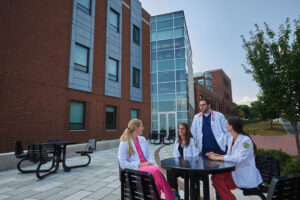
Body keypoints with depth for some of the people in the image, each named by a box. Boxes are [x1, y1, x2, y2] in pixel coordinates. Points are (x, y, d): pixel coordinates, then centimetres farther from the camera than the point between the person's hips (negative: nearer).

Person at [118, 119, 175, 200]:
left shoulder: (143, 140, 16)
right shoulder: (124, 143, -4)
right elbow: (123, 163, -7)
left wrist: (150, 163, -6)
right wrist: (140, 164, -14)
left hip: (147, 166, 5)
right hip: (135, 170, -5)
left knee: (157, 180, -31)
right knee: (156, 170, -31)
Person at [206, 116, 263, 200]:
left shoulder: (245, 140, -19)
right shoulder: (230, 139, 7)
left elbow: (238, 158, -31)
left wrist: (218, 158, -28)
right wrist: (216, 155, -6)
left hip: (246, 176, -7)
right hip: (235, 171, 7)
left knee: (217, 180, -20)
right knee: (215, 177, -14)